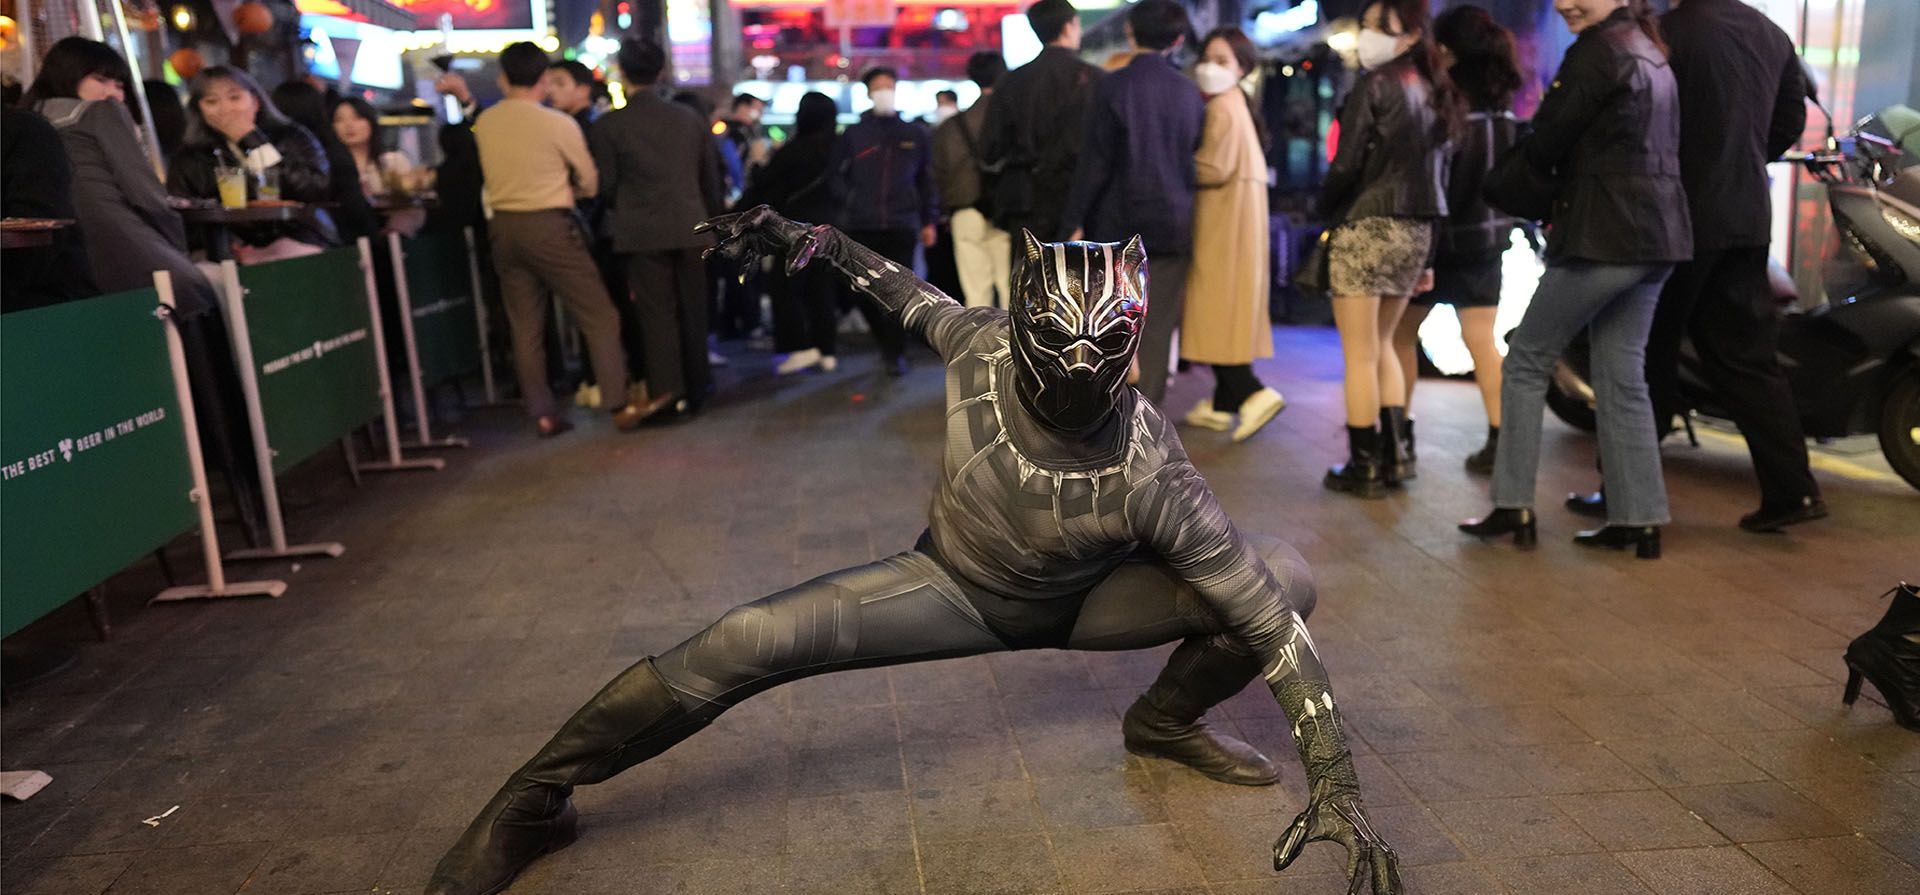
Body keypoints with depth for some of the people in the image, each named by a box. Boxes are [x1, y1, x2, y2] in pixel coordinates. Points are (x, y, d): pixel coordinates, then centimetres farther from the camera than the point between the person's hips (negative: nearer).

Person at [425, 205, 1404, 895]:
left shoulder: (1147, 472, -31)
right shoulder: (980, 344, -24)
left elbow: (1267, 614, -27)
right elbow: (915, 297, 1)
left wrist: (1337, 782, -28)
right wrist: (808, 240, 0)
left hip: (1084, 607, 0)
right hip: (954, 586, 0)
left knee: (1285, 577, -19)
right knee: (752, 640, -24)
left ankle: (1164, 719, 11)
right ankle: (532, 803, -4)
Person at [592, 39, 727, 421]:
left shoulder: (609, 125, -4)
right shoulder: (689, 118, 5)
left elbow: (606, 185, -1)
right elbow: (711, 177, 9)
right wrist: (712, 217, 21)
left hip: (644, 232, -3)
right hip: (691, 228, 3)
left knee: (656, 312, 2)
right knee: (692, 310, 11)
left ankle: (666, 392, -3)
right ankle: (695, 389, 20)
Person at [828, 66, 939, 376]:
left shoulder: (915, 134, 11)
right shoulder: (853, 134, 8)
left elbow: (926, 180, 14)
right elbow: (835, 174, 14)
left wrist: (929, 221, 9)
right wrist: (850, 202, 1)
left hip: (901, 225, 0)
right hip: (861, 226, 1)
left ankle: (896, 352, 3)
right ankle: (887, 343, 23)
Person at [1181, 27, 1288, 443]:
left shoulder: (1221, 107, -12)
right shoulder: (1236, 104, 18)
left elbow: (1212, 169, -18)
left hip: (1223, 220, -10)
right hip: (1236, 215, 10)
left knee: (1216, 308, -8)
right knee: (1228, 308, 10)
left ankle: (1252, 392, -13)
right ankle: (1223, 402, 14)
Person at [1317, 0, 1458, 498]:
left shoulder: (1372, 86, -9)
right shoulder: (1434, 94, 13)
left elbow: (1346, 165, -15)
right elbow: (1438, 177, 13)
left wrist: (1325, 213, 2)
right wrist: (1425, 255, 15)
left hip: (1366, 227, -8)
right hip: (1415, 230, 8)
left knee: (1360, 354, -1)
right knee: (1382, 346, 19)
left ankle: (1364, 467, 4)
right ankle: (1392, 455, 18)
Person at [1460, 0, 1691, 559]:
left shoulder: (1599, 47, -10)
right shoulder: (1650, 50, 19)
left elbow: (1545, 141, -10)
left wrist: (1496, 187, 7)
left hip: (1604, 236, -9)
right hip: (1657, 238, 9)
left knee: (1526, 362, 2)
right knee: (1622, 376, 11)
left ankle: (1514, 507, 4)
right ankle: (1640, 521, 11)